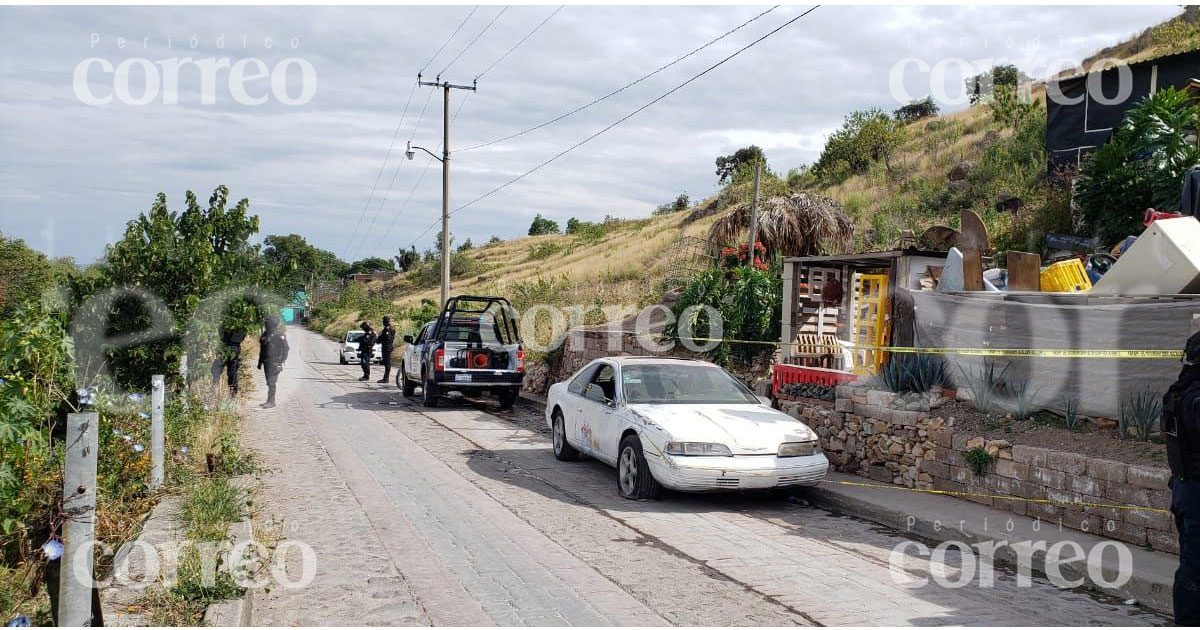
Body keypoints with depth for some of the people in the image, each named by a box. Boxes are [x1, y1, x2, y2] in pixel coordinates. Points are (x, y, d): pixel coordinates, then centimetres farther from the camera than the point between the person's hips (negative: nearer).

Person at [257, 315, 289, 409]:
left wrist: (282, 361, -18)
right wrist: (260, 362, 20)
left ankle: (271, 401, -9)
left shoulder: (279, 335, -9)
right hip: (266, 362, 7)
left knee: (271, 382, -10)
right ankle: (270, 401, 17)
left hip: (274, 362, -7)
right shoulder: (265, 335, 13)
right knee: (269, 382, 11)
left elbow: (285, 348, -11)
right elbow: (262, 349, 20)